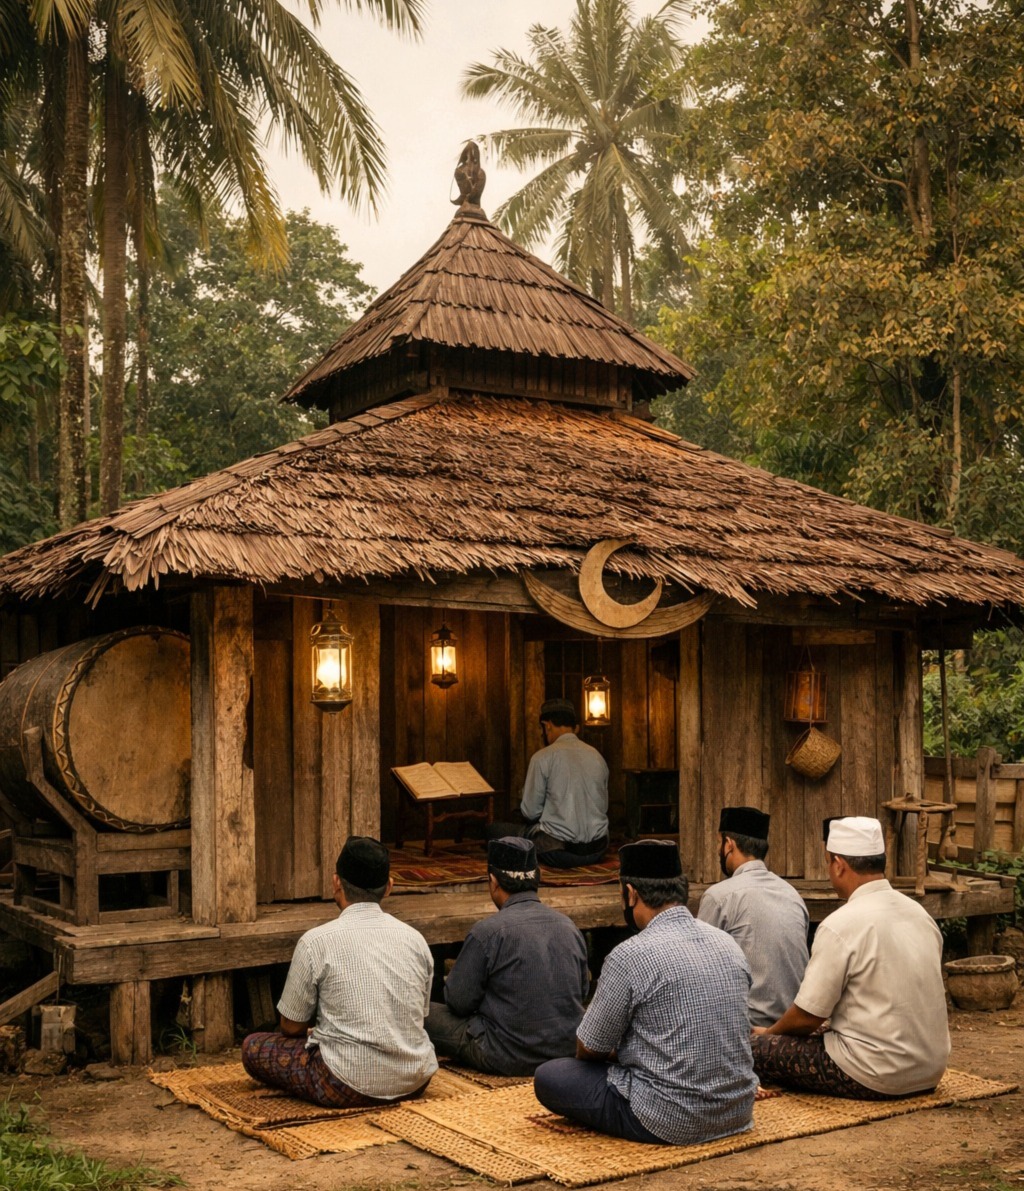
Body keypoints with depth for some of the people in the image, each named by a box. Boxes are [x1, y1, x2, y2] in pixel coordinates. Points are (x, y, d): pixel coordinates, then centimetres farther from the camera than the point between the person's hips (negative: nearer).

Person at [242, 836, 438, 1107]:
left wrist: (315, 1032, 23)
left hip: (349, 1086, -4)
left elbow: (292, 1026, -2)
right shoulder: (415, 939, 1)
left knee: (253, 1047, 12)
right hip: (414, 1080, 4)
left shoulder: (316, 942, -11)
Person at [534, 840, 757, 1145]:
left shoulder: (630, 957, -17)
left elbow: (589, 1049, -7)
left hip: (672, 1121, -7)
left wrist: (614, 1052, 17)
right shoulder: (729, 944, 3)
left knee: (547, 1077, 5)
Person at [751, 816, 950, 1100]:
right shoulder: (920, 913, 6)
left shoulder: (840, 926, -17)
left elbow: (807, 1017, -12)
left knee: (756, 1048, -1)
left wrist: (768, 1033, 9)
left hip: (876, 1078, -8)